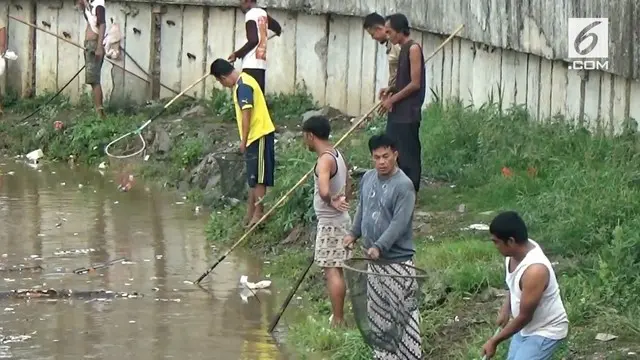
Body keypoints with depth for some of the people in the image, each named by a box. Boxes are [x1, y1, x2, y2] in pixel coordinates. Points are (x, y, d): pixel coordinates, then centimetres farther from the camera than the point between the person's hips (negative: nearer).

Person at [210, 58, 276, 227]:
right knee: (253, 177, 14)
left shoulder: (243, 86, -18)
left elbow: (247, 114, -20)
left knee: (258, 177, -4)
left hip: (259, 135, -10)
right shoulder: (242, 82, 13)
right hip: (256, 136, 10)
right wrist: (245, 140, 18)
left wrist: (243, 141, -15)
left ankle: (258, 214, 0)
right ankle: (250, 213, 20)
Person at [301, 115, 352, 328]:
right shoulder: (338, 156, 10)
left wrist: (332, 202, -17)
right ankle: (338, 316, 23)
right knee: (336, 270, 16)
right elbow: (347, 185, 24)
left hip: (330, 223, -9)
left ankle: (337, 321, -5)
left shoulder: (325, 160, -20)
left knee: (332, 270, -6)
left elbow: (324, 191, -36)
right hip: (342, 220, 9)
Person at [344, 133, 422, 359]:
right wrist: (354, 233, 14)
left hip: (398, 260, -8)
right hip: (375, 260, 8)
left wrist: (379, 246, -29)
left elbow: (399, 223, -23)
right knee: (377, 310, 16)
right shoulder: (367, 178, 6)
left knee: (404, 313, -5)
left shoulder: (403, 185, -18)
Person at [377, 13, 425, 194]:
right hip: (397, 112, 9)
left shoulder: (413, 49, -13)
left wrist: (392, 99, -13)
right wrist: (391, 90, 7)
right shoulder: (403, 49, 14)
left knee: (408, 155, -2)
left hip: (408, 113, -9)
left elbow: (415, 83, -17)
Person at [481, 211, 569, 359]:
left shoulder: (534, 270, -36)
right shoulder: (516, 252, -8)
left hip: (545, 331, -9)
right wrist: (505, 309, -1)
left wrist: (494, 341, -18)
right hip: (527, 328, 9)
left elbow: (524, 316, -27)